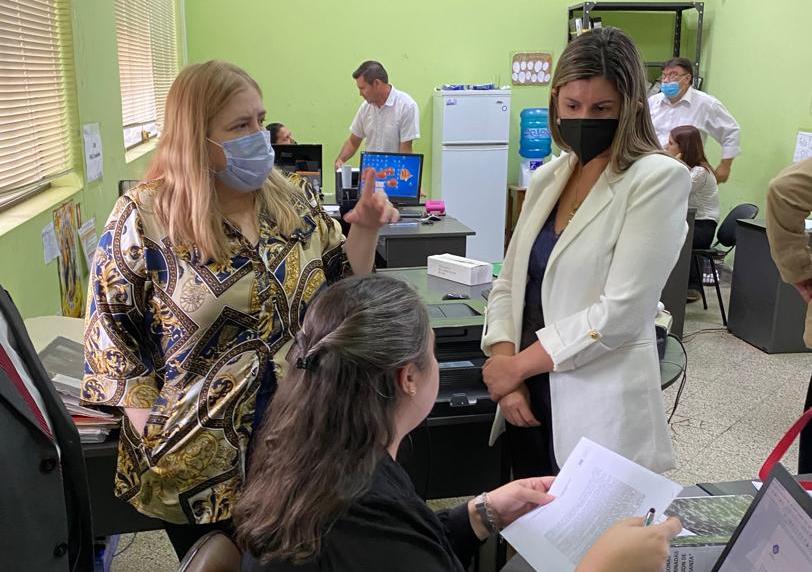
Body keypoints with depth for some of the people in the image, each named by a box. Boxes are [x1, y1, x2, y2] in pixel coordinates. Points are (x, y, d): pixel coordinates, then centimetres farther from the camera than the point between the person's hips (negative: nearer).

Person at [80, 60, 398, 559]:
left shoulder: (294, 205, 0)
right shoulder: (142, 220, -11)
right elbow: (112, 339, -7)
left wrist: (364, 232, -9)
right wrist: (154, 439, -11)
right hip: (200, 463, -3)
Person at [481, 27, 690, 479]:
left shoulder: (658, 179, -11)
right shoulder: (547, 177, 7)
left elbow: (621, 310, -18)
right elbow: (509, 284, 8)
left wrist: (517, 365, -12)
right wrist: (506, 371, -7)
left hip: (599, 417, -5)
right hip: (530, 398, 6)